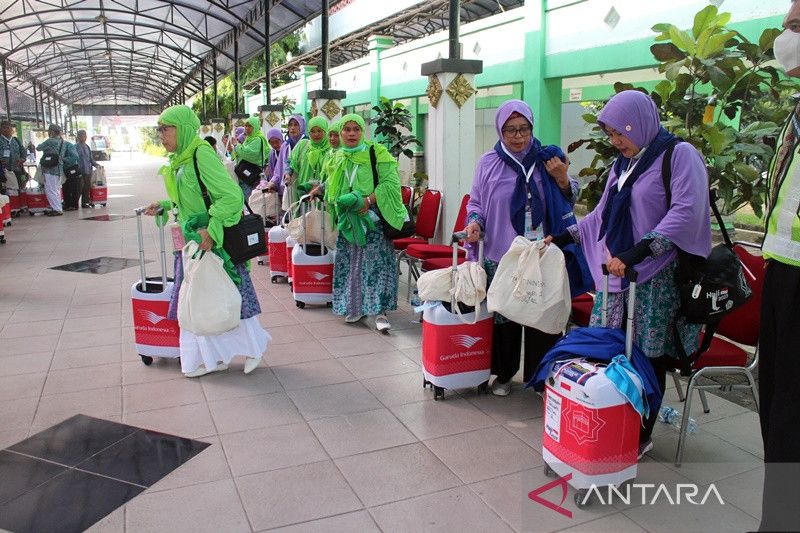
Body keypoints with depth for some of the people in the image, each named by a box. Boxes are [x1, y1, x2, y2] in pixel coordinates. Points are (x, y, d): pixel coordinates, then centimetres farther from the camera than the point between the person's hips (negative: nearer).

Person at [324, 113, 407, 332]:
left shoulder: (376, 152, -2)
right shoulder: (337, 158, 14)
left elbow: (390, 181, -10)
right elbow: (330, 187, 21)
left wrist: (368, 200, -19)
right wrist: (338, 203, 0)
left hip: (371, 217, -5)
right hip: (347, 220, 5)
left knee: (375, 261, -8)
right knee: (349, 262, 7)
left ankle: (377, 310, -6)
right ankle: (353, 306, 19)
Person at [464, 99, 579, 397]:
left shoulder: (546, 159, 5)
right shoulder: (488, 164, 4)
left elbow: (569, 201, 12)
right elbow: (476, 203, 11)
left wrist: (562, 178, -8)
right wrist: (474, 222, -9)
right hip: (500, 256, 0)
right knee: (504, 316, 7)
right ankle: (503, 373, 24)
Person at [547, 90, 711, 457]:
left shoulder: (679, 155, -6)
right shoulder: (624, 163, 18)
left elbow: (686, 213, -19)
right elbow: (603, 213, 27)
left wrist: (638, 251, -28)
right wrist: (563, 237, 18)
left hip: (656, 277, -7)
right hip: (616, 271, 7)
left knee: (647, 357, -2)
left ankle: (641, 435, 12)